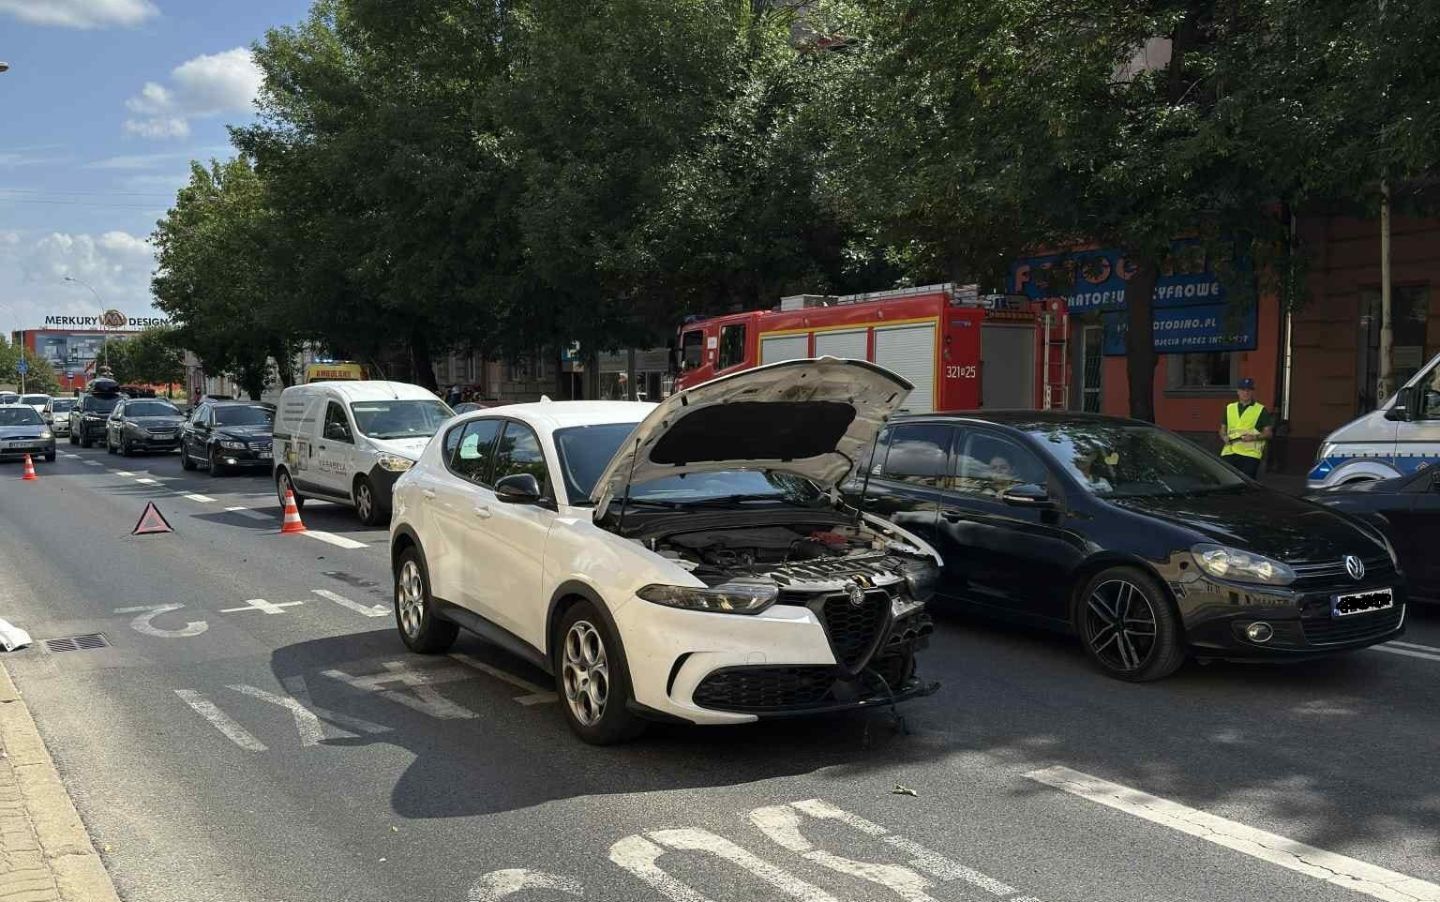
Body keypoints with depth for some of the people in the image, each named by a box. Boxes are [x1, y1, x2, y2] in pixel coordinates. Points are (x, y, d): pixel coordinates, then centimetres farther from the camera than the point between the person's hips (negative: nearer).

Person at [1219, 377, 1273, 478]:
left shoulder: (1261, 410, 6)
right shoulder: (1229, 408, 17)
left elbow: (1269, 433, 3)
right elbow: (1222, 429, 21)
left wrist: (1254, 437, -14)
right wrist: (1224, 437, -1)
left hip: (1250, 454, -3)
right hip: (1229, 452, 3)